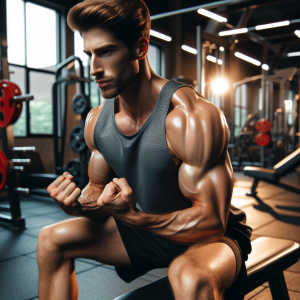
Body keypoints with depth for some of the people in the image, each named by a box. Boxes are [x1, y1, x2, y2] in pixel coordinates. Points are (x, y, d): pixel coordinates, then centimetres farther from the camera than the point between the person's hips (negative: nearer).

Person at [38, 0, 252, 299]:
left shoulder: (193, 117, -28)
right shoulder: (97, 120, -6)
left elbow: (211, 220, -25)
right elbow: (99, 188, 6)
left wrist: (130, 216, -37)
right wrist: (78, 205, -18)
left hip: (209, 236, -6)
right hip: (148, 228, 7)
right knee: (52, 239, 5)